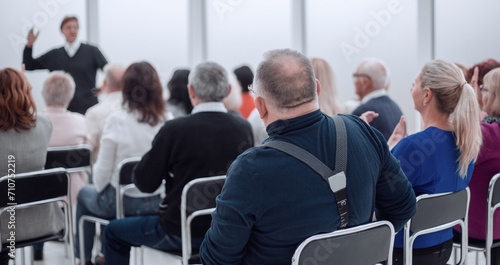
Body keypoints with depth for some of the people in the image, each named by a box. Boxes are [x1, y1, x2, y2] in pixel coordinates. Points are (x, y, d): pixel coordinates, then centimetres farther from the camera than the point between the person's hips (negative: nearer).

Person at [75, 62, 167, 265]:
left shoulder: (117, 120, -19)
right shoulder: (168, 122, -11)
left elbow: (103, 168, -11)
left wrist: (99, 187, 10)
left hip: (123, 202, -4)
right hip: (156, 202, 4)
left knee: (84, 193, 29)